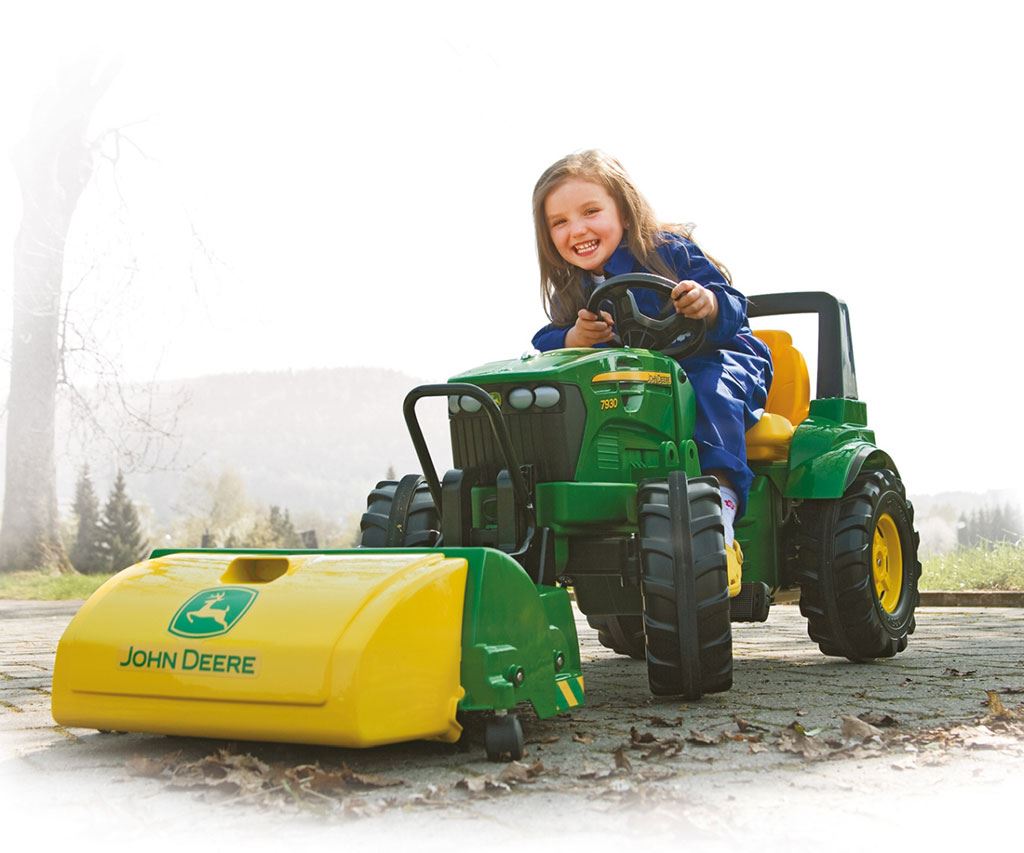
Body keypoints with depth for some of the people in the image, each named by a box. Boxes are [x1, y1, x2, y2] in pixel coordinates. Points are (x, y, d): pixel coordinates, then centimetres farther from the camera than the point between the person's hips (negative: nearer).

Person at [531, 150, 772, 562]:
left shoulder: (669, 252, -11)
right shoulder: (573, 293, 6)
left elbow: (732, 309, -18)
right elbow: (546, 342, -7)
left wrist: (708, 304, -43)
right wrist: (574, 338, -31)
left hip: (713, 361, -4)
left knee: (712, 386, -38)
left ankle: (721, 503, -48)